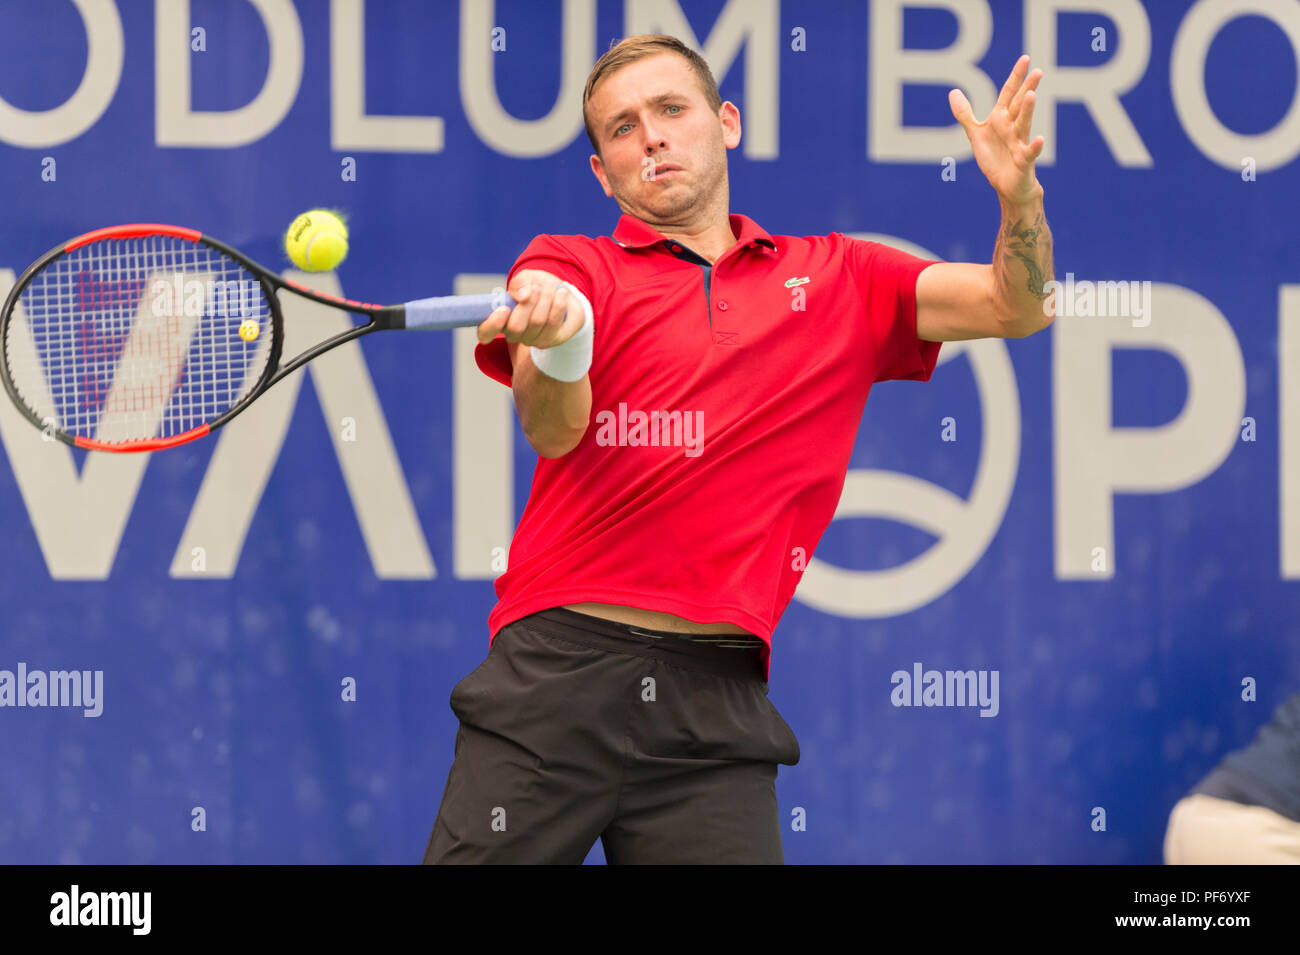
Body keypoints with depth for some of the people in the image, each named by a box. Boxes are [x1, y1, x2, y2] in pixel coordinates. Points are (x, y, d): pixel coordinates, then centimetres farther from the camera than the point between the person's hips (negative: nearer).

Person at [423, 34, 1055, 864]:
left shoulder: (840, 280, 16)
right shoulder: (566, 268, 8)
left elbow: (1015, 305, 9)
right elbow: (552, 431, -8)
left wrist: (1019, 195, -12)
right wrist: (556, 345, -33)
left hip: (717, 700, 1)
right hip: (559, 668, -1)